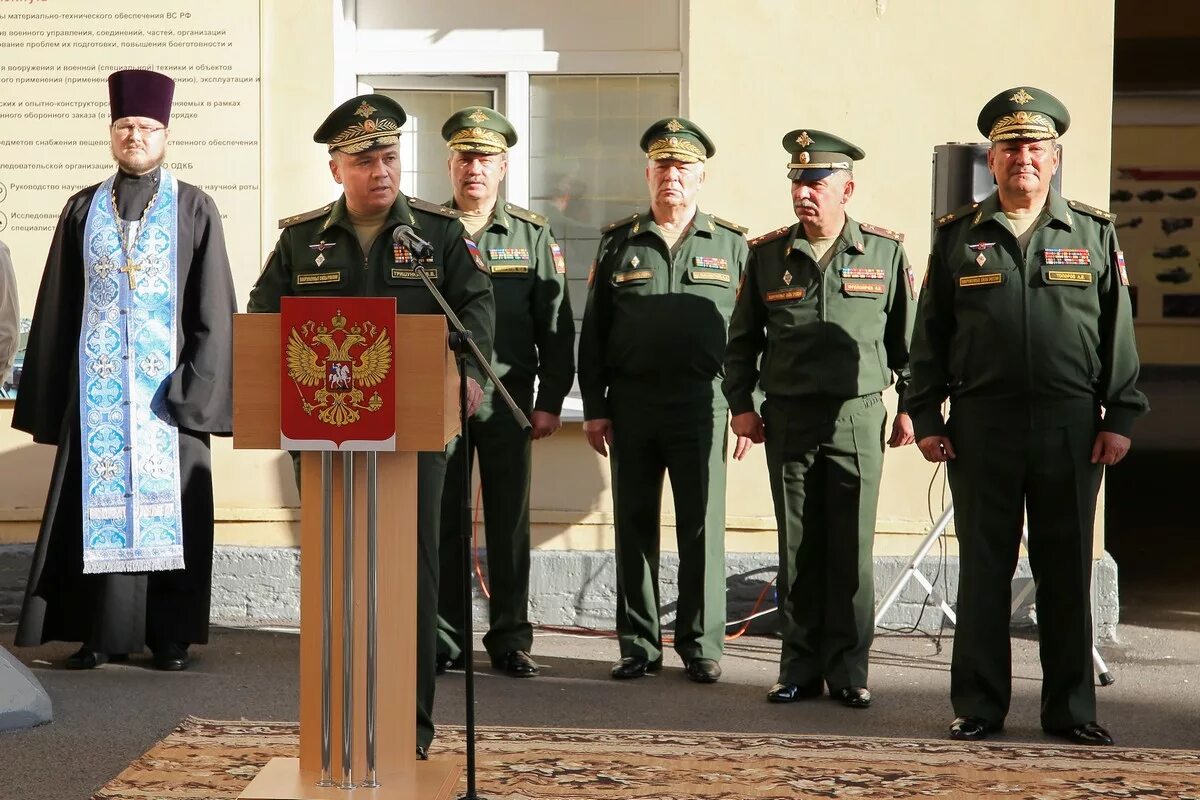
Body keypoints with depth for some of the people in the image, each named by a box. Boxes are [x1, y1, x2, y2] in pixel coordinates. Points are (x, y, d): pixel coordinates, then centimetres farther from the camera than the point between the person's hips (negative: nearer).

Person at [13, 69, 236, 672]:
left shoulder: (195, 210, 3)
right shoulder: (83, 211, 9)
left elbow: (215, 307, -2)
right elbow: (56, 307, 10)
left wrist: (198, 387, -11)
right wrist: (49, 396, 5)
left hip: (166, 384, -2)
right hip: (97, 385, 2)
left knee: (167, 502, 2)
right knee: (99, 503, 2)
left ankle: (169, 635, 9)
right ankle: (102, 633, 8)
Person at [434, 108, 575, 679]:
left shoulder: (532, 236, 6)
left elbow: (556, 326, 5)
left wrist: (550, 401, -2)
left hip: (507, 397, 0)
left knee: (509, 522, 4)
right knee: (440, 521, 3)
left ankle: (510, 639, 12)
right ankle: (444, 638, 12)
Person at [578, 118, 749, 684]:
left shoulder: (730, 245, 8)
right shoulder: (618, 243, 10)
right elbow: (592, 333, 9)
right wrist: (594, 409, 3)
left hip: (703, 404, -1)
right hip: (631, 404, 2)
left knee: (702, 528, 1)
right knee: (634, 527, 5)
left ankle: (702, 645, 11)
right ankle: (639, 646, 14)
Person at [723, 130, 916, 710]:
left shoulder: (885, 251, 3)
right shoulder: (766, 253, 6)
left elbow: (907, 335, 9)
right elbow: (742, 337, 13)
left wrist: (908, 405, 7)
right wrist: (740, 404, 7)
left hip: (858, 419, -1)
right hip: (787, 420, 1)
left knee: (852, 552, 1)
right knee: (797, 551, 5)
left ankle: (848, 671, 10)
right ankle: (801, 667, 14)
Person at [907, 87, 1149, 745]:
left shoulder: (1095, 234, 7)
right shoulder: (957, 236, 7)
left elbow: (1118, 333, 6)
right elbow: (929, 336, 7)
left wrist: (1120, 418, 0)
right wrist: (925, 417, 1)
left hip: (1071, 429, 0)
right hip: (982, 426, 0)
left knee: (1067, 572, 7)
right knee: (983, 568, 5)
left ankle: (1070, 708, 16)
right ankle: (978, 705, 15)